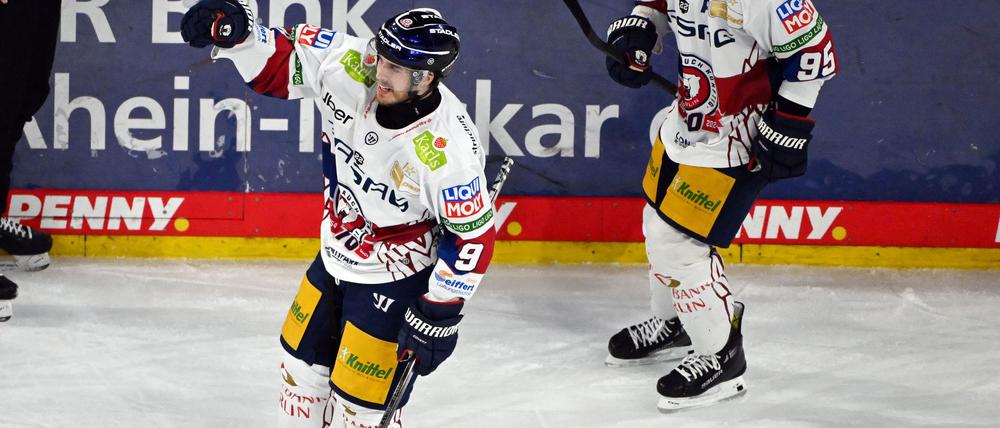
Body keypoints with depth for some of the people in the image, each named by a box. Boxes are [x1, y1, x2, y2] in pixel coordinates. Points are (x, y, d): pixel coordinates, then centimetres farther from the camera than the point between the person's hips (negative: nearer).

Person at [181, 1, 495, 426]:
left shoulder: (448, 148, -33)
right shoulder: (352, 68, -20)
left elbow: (473, 234, -22)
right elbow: (281, 60, -6)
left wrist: (439, 314, -18)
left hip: (394, 282, -7)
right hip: (335, 256, 7)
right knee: (303, 365, 24)